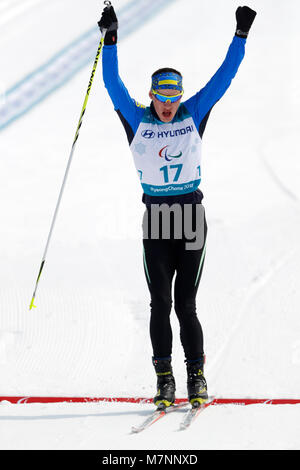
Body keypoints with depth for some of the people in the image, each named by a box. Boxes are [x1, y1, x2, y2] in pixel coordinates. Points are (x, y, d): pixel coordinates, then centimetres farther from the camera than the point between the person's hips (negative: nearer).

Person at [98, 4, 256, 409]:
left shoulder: (193, 114, 5)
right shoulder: (137, 120, 3)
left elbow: (224, 76, 5)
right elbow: (113, 84, -4)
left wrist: (241, 35, 2)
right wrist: (110, 40, -11)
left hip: (192, 216, 0)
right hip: (156, 219, 0)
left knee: (185, 304, 0)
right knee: (160, 304, 0)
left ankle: (196, 376, 10)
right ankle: (164, 380, 7)